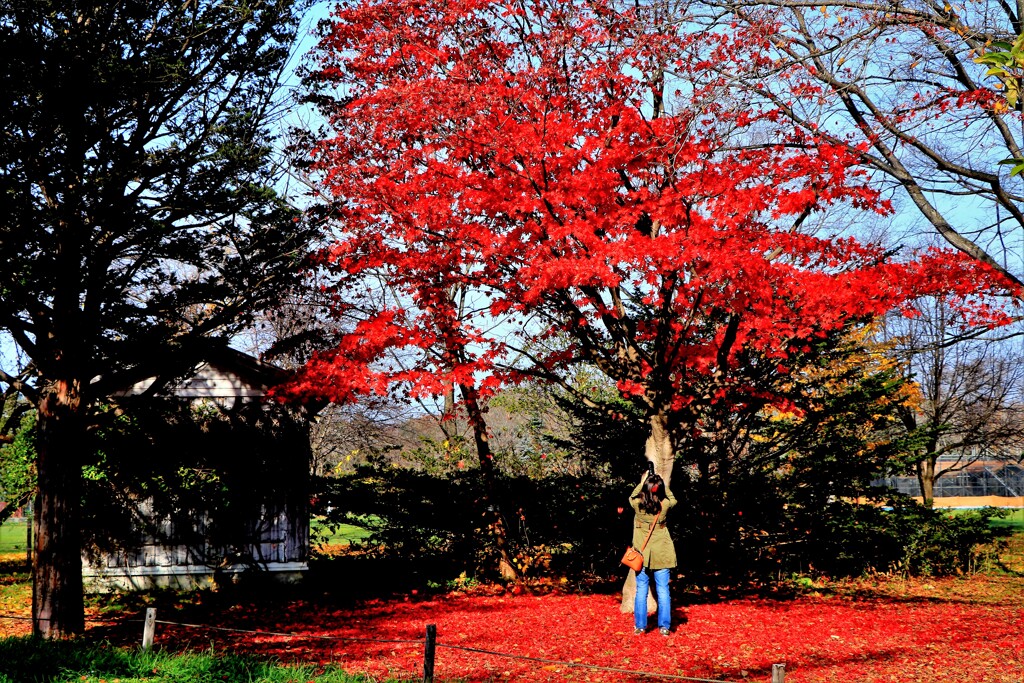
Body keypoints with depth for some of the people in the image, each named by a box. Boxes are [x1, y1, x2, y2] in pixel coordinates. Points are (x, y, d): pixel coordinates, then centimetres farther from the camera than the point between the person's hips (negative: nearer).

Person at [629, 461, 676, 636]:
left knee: (641, 590, 7)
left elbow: (632, 497, 15)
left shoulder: (638, 504, -10)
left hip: (642, 554, 0)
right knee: (663, 590, 5)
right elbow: (672, 498, 15)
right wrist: (661, 484, 15)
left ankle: (640, 626, 11)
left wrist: (642, 482, 18)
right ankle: (664, 626, 6)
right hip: (661, 553, 0)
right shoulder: (665, 505, -10)